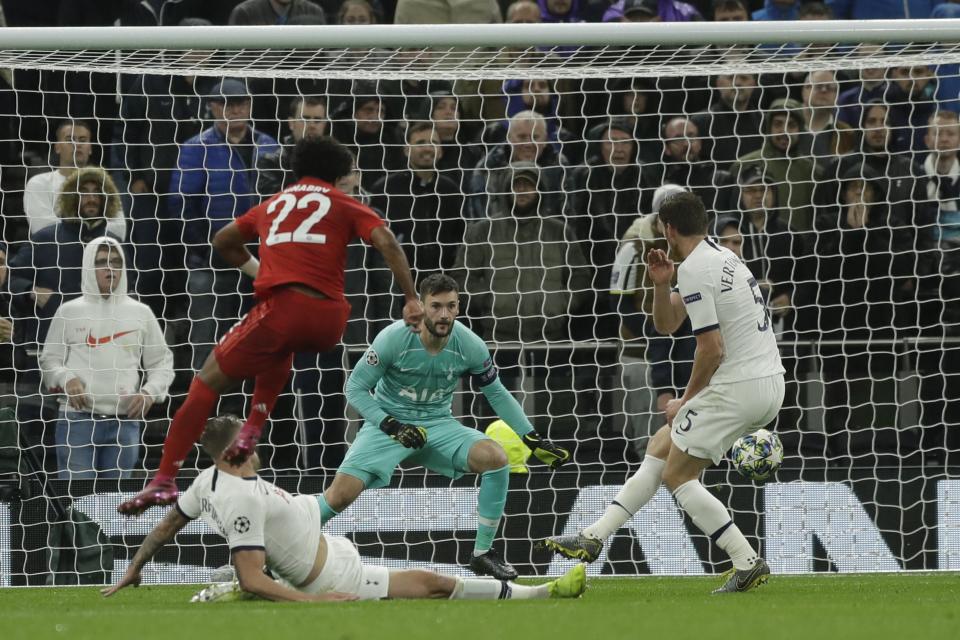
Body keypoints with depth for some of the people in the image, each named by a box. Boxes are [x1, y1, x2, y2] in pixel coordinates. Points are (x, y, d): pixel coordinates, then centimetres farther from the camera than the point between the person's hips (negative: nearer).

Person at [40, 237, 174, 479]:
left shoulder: (140, 313, 11)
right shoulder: (69, 312, 6)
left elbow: (162, 362, 15)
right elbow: (49, 360, 8)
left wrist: (150, 392, -4)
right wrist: (66, 379, -13)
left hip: (124, 423, 2)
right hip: (77, 421, -2)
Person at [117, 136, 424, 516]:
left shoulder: (273, 204, 25)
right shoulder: (343, 205, 17)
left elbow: (223, 241, 39)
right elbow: (387, 243, 0)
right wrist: (412, 299, -3)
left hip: (282, 305, -1)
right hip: (329, 320, 1)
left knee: (208, 381, 4)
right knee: (281, 349, 37)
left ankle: (164, 480, -9)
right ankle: (252, 430, 20)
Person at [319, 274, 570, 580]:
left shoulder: (469, 346, -13)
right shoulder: (394, 339, -21)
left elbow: (496, 393, 4)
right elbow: (355, 388, -12)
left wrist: (534, 440, 1)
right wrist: (393, 427, -24)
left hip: (438, 423, 2)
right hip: (389, 422, -2)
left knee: (495, 457, -24)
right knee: (341, 494, -23)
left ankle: (482, 554, -9)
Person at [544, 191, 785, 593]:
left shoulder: (694, 271, -14)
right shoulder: (719, 257, 17)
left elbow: (712, 349, -19)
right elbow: (666, 324, 24)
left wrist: (687, 402, -6)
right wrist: (662, 285, 4)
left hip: (737, 389, -10)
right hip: (769, 383, 10)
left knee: (677, 475, -1)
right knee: (661, 446, 15)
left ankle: (748, 563, -7)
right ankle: (594, 538, 16)